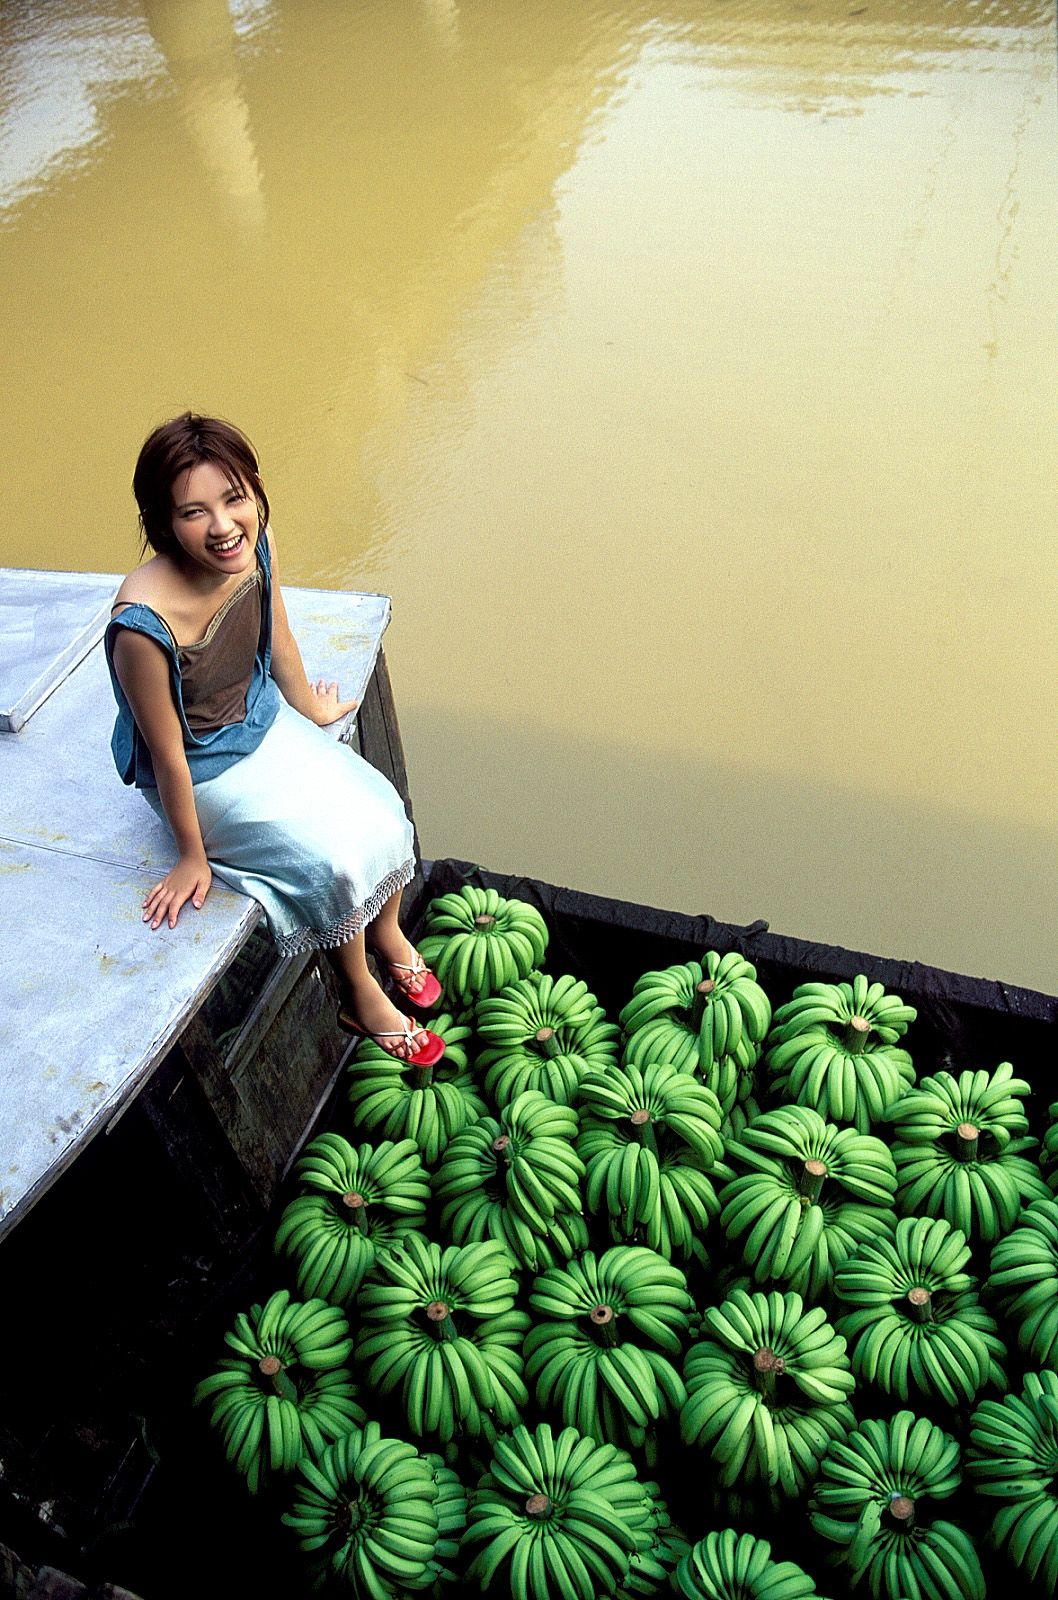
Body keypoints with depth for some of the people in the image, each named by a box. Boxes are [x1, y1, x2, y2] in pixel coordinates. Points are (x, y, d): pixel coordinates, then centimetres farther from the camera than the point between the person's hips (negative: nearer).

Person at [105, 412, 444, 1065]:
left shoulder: (257, 545, -20)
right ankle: (361, 996, 17)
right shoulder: (144, 626, -38)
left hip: (264, 721, 6)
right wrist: (193, 855, -11)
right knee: (335, 861, -13)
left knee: (385, 815, -2)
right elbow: (168, 755, -24)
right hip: (204, 770, -6)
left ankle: (389, 935, 30)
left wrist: (311, 708, 18)